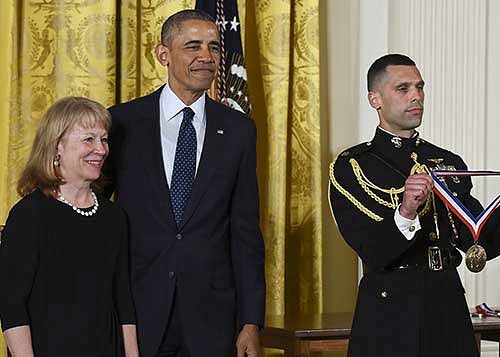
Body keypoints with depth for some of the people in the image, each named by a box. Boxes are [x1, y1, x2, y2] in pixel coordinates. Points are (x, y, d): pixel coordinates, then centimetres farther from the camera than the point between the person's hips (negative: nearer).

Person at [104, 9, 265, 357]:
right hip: (138, 310, -1)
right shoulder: (122, 122, 0)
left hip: (211, 317, 1)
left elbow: (245, 231, 5)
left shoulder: (238, 130, 5)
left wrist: (251, 322, 1)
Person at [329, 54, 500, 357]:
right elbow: (373, 252, -13)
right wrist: (405, 213, -30)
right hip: (388, 318, -4)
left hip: (450, 313, 4)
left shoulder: (450, 163, 12)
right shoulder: (350, 167, -2)